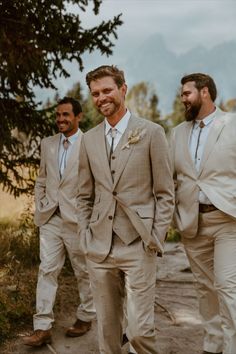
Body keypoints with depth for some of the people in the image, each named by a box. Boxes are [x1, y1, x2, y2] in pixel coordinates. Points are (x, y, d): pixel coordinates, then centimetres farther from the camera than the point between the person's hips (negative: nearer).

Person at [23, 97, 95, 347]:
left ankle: (85, 317, 27)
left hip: (77, 220, -4)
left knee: (84, 272, 10)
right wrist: (39, 209, 9)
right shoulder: (47, 144, 10)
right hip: (50, 219, 5)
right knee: (47, 271, 1)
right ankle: (42, 328, 5)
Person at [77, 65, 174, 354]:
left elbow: (165, 193, -1)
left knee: (139, 329, -6)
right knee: (106, 327, 12)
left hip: (138, 246, -4)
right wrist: (85, 238, 7)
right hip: (99, 248, 4)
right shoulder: (89, 139, 11)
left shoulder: (151, 133, -2)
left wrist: (156, 239, -7)